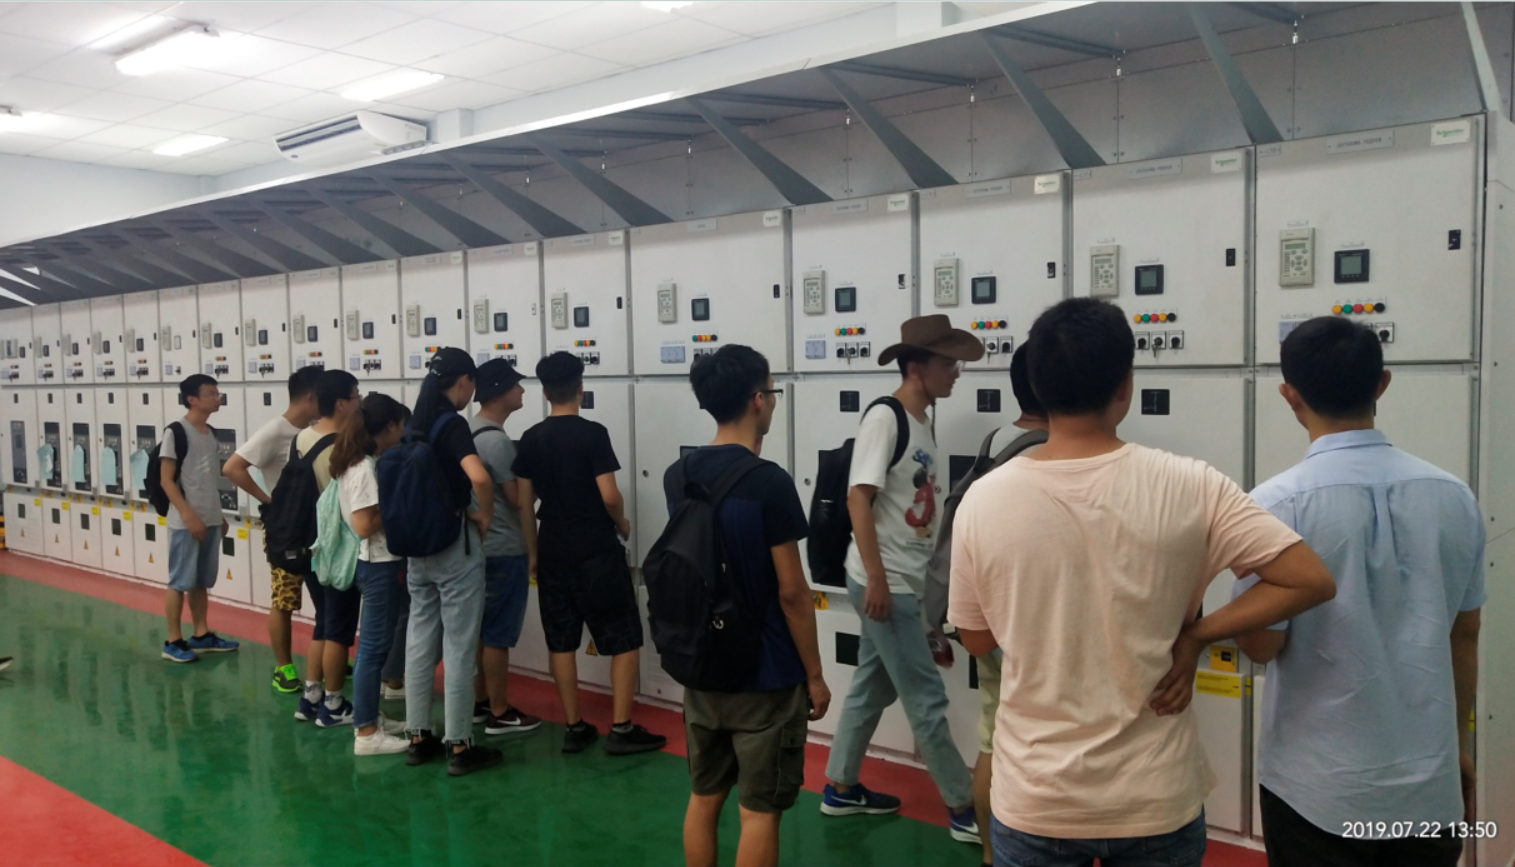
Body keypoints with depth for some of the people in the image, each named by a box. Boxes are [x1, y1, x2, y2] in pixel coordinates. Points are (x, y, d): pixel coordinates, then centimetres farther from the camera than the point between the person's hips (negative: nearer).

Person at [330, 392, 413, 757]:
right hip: (380, 564, -10)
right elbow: (365, 526, -24)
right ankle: (366, 733, 5)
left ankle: (370, 717, 28)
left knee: (375, 643, 17)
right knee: (374, 646, -3)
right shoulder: (366, 468, -19)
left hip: (378, 562, 10)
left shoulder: (358, 463, 9)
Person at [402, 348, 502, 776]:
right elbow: (480, 478, -32)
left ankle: (418, 737, 22)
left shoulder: (415, 425, 7)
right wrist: (484, 516, -15)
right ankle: (459, 746, 6)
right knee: (459, 648, 0)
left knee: (420, 642, 13)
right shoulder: (453, 424, -16)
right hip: (455, 546, -8)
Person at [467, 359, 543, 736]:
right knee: (498, 634, -1)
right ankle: (499, 714, 7)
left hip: (479, 544, 10)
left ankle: (480, 702, 26)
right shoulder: (496, 440, -21)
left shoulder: (469, 431, 9)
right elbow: (518, 498, -18)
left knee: (480, 629, 16)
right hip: (504, 549, -10)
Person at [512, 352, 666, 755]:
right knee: (624, 639, 4)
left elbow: (524, 502, 6)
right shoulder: (593, 434, -12)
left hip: (553, 551, 5)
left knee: (561, 641, 11)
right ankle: (622, 729, 3)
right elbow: (609, 496, -16)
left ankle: (574, 728, 16)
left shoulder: (530, 439, 3)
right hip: (596, 551, -5)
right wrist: (622, 524, 3)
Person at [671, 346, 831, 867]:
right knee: (760, 811, 5)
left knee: (704, 796, 17)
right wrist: (814, 675, -6)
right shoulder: (769, 482, -19)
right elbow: (792, 592, -16)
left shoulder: (677, 477, 1)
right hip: (766, 673, -6)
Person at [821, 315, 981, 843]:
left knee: (873, 688, 17)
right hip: (884, 583, -9)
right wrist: (876, 577, -23)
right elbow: (858, 499, -20)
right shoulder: (884, 417, -15)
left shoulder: (922, 422, 11)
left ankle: (841, 789, 30)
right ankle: (963, 809, 10)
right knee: (926, 697, -1)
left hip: (903, 583, 9)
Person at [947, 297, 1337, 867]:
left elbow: (977, 640, -1)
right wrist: (1194, 635, -8)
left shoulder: (983, 502, -13)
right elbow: (1312, 581, -12)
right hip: (1156, 799, 1)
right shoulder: (1188, 488, -15)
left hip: (1034, 803, 0)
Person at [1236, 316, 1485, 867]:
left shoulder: (1279, 503, -17)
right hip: (1429, 782, 4)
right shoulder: (1454, 497, -2)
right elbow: (1464, 638, 7)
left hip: (1318, 787, -4)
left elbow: (1262, 644, -13)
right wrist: (1456, 743, 19)